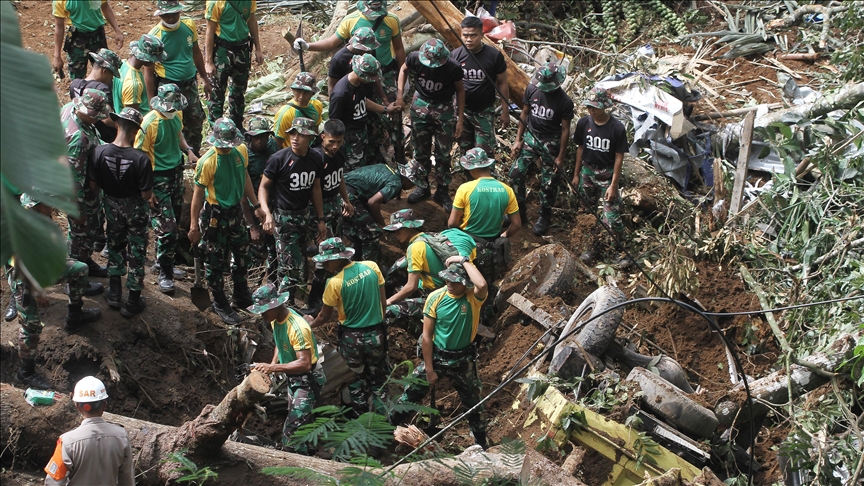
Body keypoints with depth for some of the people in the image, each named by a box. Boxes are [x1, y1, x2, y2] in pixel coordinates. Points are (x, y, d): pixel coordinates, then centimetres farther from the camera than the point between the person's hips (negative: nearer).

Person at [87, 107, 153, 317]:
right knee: (136, 252, 13)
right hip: (135, 208, -3)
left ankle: (114, 293, 34)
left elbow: (93, 186, -9)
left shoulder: (99, 152, -20)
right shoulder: (141, 159, -29)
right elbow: (146, 195, -21)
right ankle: (133, 302, 23)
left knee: (115, 246, 25)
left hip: (112, 205, 3)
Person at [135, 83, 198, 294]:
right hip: (158, 177, -8)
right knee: (167, 227, -9)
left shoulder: (177, 114, -1)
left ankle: (163, 263, 32)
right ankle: (165, 274, 3)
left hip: (176, 171, 8)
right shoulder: (150, 123, -23)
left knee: (174, 220, 16)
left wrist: (188, 151, 3)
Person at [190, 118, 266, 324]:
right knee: (216, 262, 7)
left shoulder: (241, 150, -6)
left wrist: (256, 205, 13)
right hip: (215, 215, -6)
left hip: (236, 212, 6)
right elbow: (198, 194, -16)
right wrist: (194, 225, -13)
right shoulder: (207, 162, -24)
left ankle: (242, 297, 39)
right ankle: (220, 305, 24)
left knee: (242, 255, 20)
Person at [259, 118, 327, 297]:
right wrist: (267, 213, -24)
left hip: (303, 214, 6)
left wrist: (321, 219, 12)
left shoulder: (315, 158, -1)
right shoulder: (279, 159, -17)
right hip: (283, 216, -6)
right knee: (292, 267, -10)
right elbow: (264, 186, -10)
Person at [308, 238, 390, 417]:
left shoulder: (335, 283, -18)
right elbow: (383, 301, 0)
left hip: (351, 338, -3)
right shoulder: (372, 267, -9)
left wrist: (310, 324, 14)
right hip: (376, 334, 3)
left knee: (356, 381, 17)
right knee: (378, 381, 17)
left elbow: (324, 316, -6)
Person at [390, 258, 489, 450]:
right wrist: (429, 369, -9)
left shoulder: (473, 297, -16)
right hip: (435, 356, 1)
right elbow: (426, 336, -9)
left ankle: (481, 444, 36)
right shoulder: (436, 297, -13)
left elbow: (482, 285, -44)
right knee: (409, 396, 6)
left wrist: (465, 261, -32)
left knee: (473, 404, 15)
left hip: (463, 361, 0)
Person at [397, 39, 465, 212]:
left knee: (443, 154, 4)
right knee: (421, 152, 12)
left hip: (443, 109, -2)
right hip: (420, 106, 2)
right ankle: (422, 186, 30)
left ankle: (442, 191, 18)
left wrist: (460, 118, -6)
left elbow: (460, 90, -8)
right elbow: (404, 69, 4)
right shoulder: (415, 59, -20)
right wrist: (399, 94, -3)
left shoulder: (452, 68, -25)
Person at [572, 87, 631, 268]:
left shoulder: (617, 128, -17)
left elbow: (619, 157, -12)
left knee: (611, 218, -8)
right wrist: (576, 174, 10)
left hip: (608, 175, -4)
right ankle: (592, 247, 31)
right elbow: (580, 148, 7)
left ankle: (622, 251, 11)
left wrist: (613, 185, -13)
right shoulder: (584, 123, -6)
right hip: (588, 172, 4)